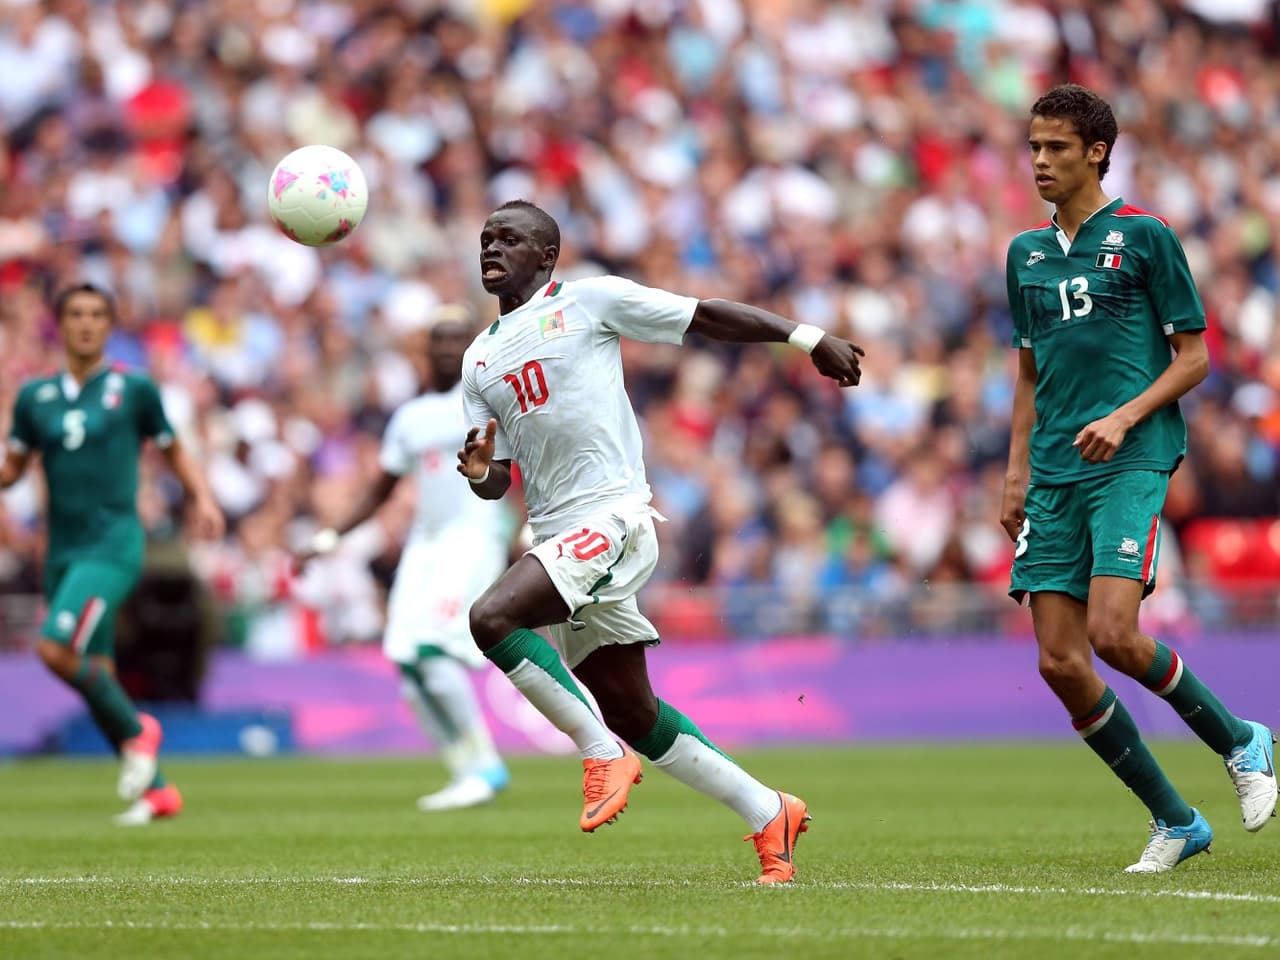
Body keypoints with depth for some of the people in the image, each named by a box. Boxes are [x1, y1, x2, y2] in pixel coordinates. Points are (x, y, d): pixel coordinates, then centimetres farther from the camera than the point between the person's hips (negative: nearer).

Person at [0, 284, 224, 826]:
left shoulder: (133, 389, 0)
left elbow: (173, 451, 10)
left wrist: (202, 499, -5)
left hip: (114, 542, -5)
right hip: (63, 550, 5)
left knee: (56, 649, -23)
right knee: (95, 676, 4)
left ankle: (135, 730, -1)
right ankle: (157, 791, 15)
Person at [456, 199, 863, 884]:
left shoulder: (587, 300, 3)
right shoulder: (478, 362, 20)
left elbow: (707, 315, 6)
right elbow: (500, 480, 19)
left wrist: (809, 338, 5)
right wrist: (480, 471, -5)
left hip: (610, 518, -7)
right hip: (557, 537, 7)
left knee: (491, 618, -26)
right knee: (631, 711, 7)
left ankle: (602, 751, -13)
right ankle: (769, 814, 19)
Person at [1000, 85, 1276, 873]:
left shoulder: (1144, 237, -1)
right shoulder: (1027, 253, 16)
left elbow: (1194, 357, -1)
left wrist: (1124, 417, -15)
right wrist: (1017, 467, 16)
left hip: (1131, 461, -6)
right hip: (1054, 477, 6)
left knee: (1113, 634, -22)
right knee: (1060, 662, -4)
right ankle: (1176, 822, 9)